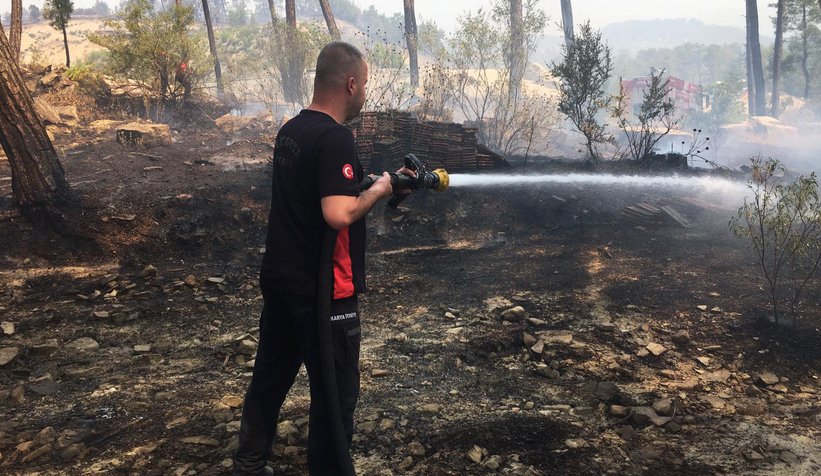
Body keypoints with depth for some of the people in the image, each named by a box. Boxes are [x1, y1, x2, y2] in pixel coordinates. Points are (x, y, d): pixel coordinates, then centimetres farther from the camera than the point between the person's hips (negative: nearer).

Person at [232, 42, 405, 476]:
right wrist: (377, 190, -13)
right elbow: (338, 214, -30)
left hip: (279, 278, 9)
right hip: (323, 289, -9)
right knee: (335, 390, 6)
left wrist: (368, 182, 10)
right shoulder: (335, 139, -20)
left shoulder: (290, 130, 8)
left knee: (270, 374, 21)